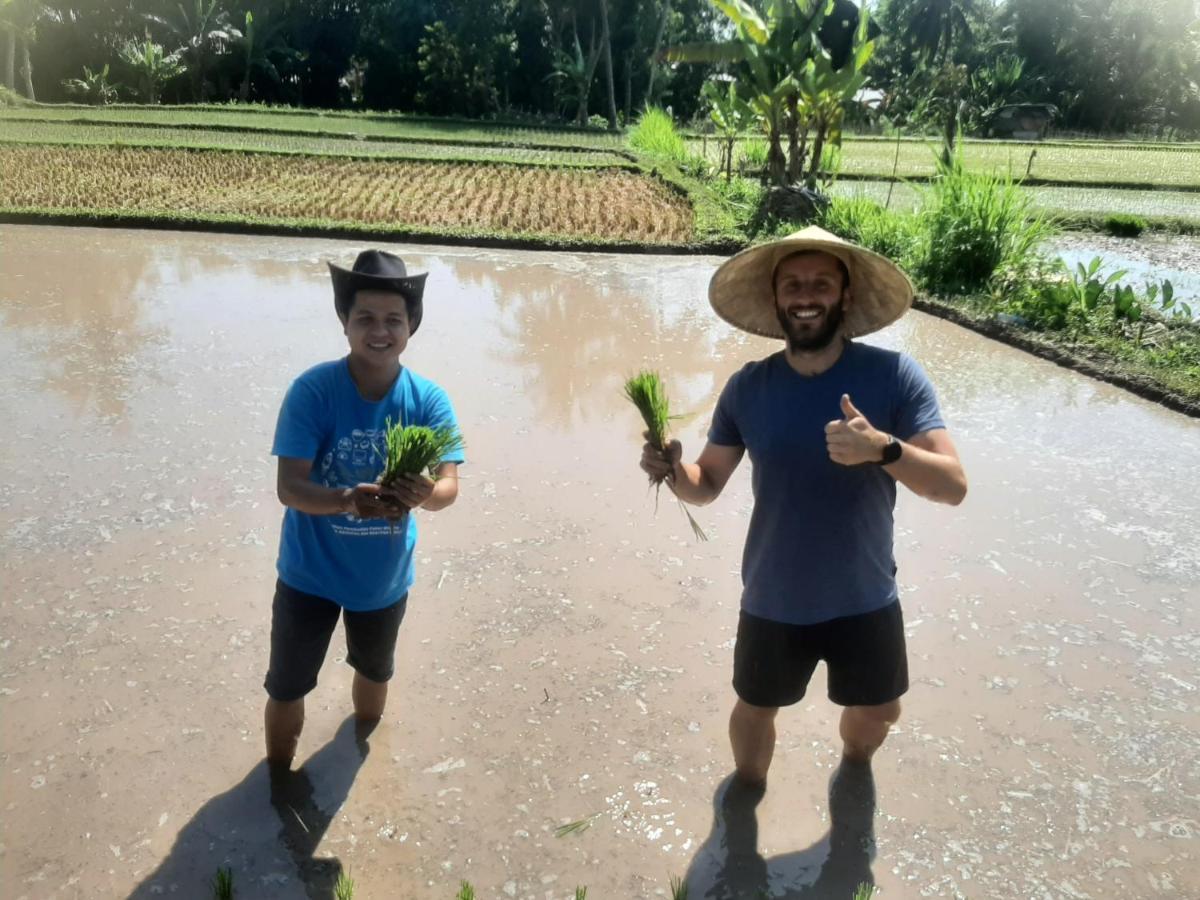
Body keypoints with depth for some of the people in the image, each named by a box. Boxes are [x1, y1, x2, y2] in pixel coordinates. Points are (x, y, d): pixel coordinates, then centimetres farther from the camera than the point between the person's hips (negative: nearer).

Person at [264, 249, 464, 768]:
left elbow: (449, 486, -22)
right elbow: (289, 488, -25)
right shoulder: (312, 390, -22)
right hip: (310, 573, -2)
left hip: (385, 576, 3)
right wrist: (347, 500, -45)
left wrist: (423, 494, -46)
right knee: (286, 687, 13)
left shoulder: (429, 401, -16)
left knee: (375, 671, 28)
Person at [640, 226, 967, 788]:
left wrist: (883, 448, -40)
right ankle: (748, 787, 55)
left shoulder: (894, 376, -17)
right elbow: (707, 484, -2)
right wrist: (674, 470, -25)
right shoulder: (747, 388, -11)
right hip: (773, 600, 1)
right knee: (755, 709, 21)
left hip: (865, 598, 0)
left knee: (877, 713, 23)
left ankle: (854, 763, 59)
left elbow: (953, 486, -21)